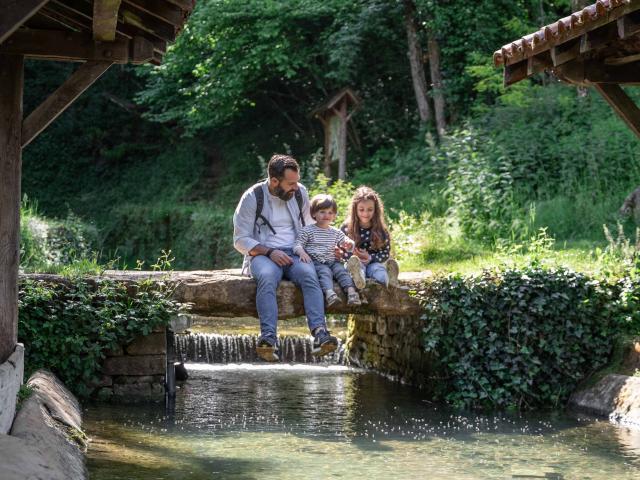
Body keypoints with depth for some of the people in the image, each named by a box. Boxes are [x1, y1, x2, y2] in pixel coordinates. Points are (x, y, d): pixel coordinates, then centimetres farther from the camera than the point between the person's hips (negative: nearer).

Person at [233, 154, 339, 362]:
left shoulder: (300, 192, 10)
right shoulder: (253, 197, -2)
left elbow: (310, 227, 24)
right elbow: (240, 240, -1)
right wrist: (269, 252, -15)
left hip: (295, 253, 3)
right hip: (262, 254, -3)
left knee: (309, 275, -32)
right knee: (267, 278, -38)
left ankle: (319, 333, -49)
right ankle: (269, 338, -51)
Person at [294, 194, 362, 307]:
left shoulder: (337, 233, 20)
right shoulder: (307, 231, 7)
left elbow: (347, 246, 24)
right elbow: (297, 244, 0)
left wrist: (349, 245, -3)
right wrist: (302, 252, -25)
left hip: (332, 262, 4)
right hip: (316, 262, -4)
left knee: (341, 269, -26)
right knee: (325, 271, -33)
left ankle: (351, 291, -45)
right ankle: (329, 293, -57)